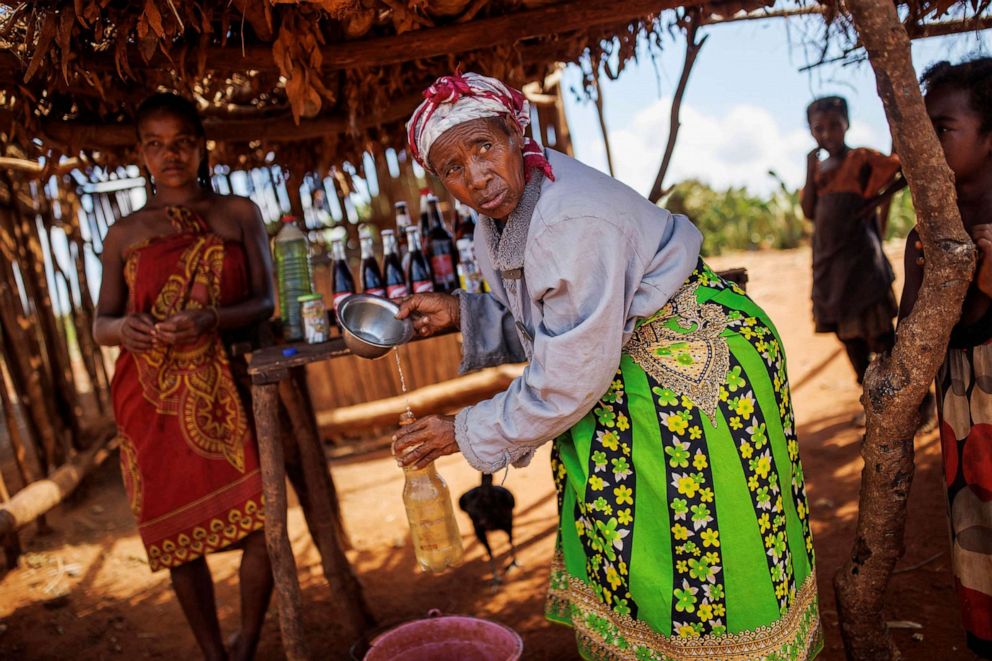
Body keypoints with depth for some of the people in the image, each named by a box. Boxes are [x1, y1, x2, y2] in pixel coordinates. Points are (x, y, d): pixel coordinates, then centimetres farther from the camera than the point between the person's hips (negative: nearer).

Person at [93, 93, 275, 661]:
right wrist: (123, 328, -12)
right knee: (180, 533, 5)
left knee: (261, 518, -8)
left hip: (227, 389, -1)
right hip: (152, 399, 2)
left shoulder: (239, 213, 8)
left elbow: (264, 301, 1)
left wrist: (210, 320, -18)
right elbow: (100, 324, 12)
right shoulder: (124, 233, 11)